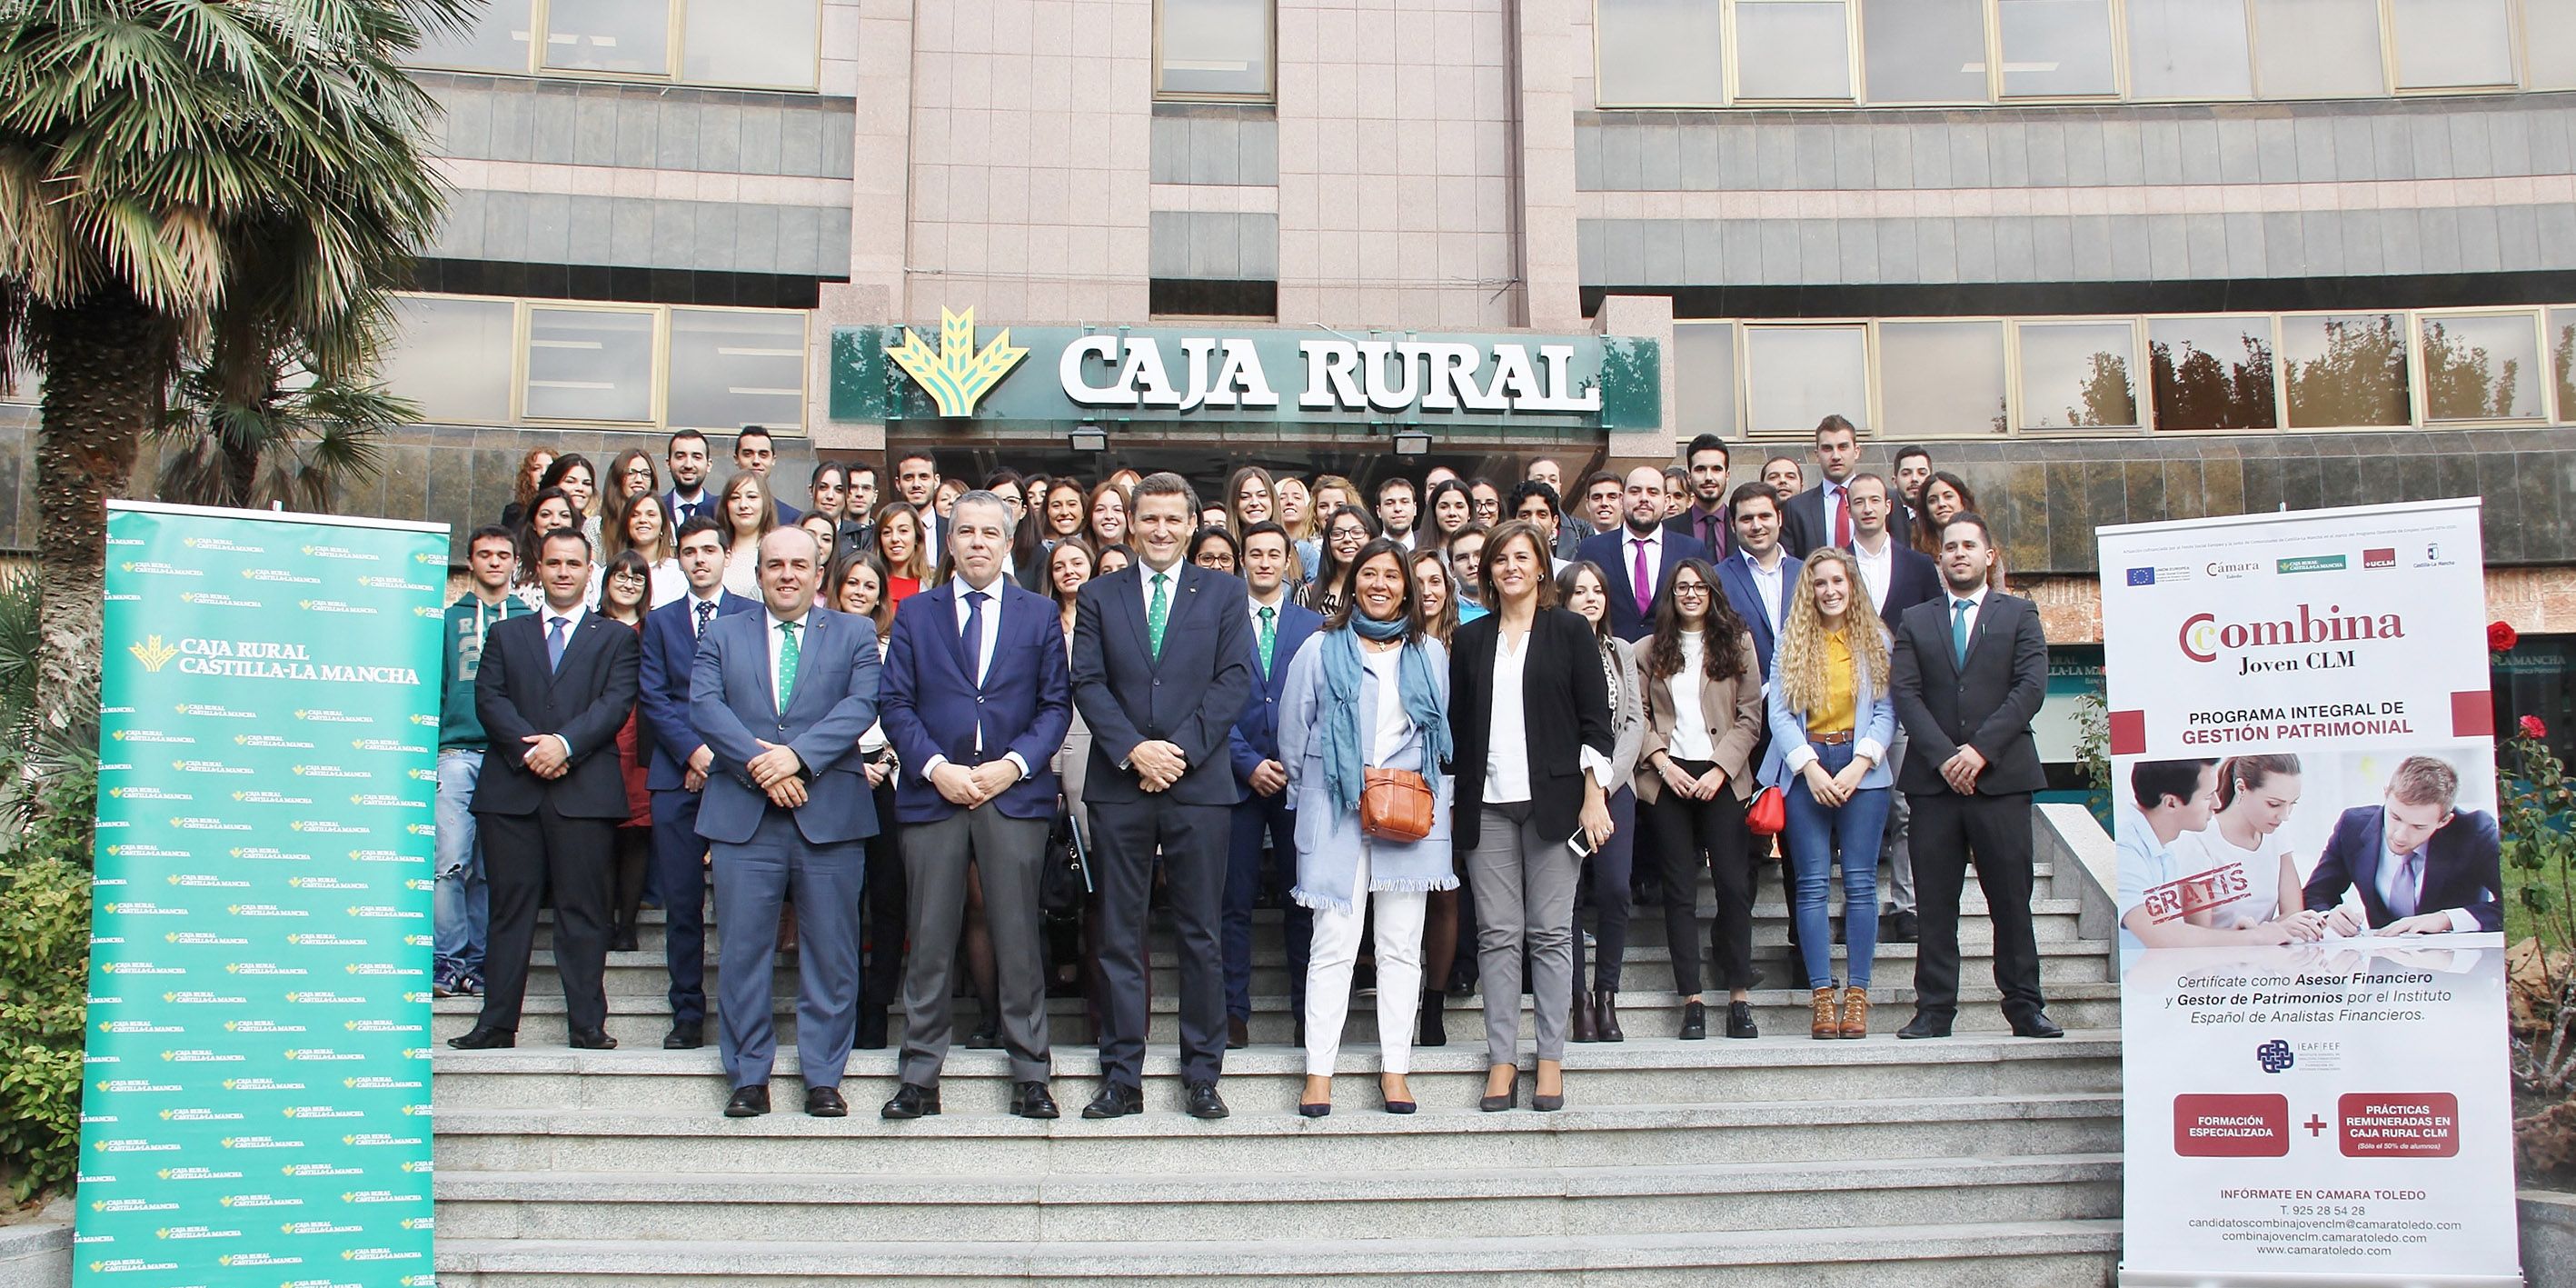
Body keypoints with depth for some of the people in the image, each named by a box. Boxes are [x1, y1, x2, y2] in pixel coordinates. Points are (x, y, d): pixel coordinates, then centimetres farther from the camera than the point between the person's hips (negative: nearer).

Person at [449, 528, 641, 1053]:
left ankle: (588, 1023, 0)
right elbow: (489, 699, 5)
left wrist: (565, 744, -16)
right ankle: (497, 1023, 5)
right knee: (509, 908, 2)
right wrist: (529, 748, -11)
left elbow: (616, 702, -1)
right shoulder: (505, 635, 19)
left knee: (583, 909, -2)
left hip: (583, 788, -2)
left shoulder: (615, 639, 14)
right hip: (512, 789, 2)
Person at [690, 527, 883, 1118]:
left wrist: (797, 754, -16)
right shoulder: (722, 634, 14)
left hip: (829, 814, -1)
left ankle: (823, 1079, 12)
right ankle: (749, 1077, 13)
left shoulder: (854, 633, 12)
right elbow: (705, 705, -1)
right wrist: (758, 763, -15)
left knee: (831, 953, 2)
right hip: (743, 816, 1)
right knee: (742, 951, 3)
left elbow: (861, 705, -3)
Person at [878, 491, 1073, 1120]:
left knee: (1018, 937, 1)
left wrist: (1014, 764, -8)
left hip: (1014, 793, 0)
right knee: (930, 939, 3)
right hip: (933, 792, 1)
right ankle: (920, 1076, 10)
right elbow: (896, 704, 5)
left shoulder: (1039, 614, 12)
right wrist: (935, 767, -9)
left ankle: (1029, 1073, 9)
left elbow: (1056, 704, 6)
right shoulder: (915, 613, 12)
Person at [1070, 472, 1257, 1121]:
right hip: (1119, 786, 1)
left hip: (1198, 784, -1)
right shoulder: (1099, 595, 10)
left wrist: (1180, 750, -12)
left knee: (1201, 934, 4)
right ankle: (1122, 1078, 12)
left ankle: (1202, 1077, 13)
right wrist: (1133, 750, -12)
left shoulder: (1224, 593, 8)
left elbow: (1235, 679, -1)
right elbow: (1088, 682, 2)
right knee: (1120, 936, 5)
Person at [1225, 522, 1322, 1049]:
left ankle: (1307, 1013, 10)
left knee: (1305, 900, 3)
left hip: (1299, 781, 1)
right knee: (1236, 900, 0)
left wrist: (1294, 764, -5)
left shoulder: (1315, 625, 10)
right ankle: (1234, 1013, 7)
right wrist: (1249, 763, -8)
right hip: (1237, 777, -1)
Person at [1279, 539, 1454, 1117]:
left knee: (1401, 945, 3)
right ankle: (1319, 1071, 0)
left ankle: (1395, 1069, 9)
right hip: (1336, 815, -2)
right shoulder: (1321, 650, 6)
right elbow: (1293, 733, 8)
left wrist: (1432, 797, 7)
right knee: (1333, 945, -4)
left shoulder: (1431, 654, 12)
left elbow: (1446, 736, 16)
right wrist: (1314, 792, 7)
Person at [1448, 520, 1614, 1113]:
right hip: (1487, 803, 2)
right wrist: (1453, 803, 8)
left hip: (1553, 798, -2)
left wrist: (1594, 795, -6)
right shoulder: (1470, 639, 13)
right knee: (1497, 934, 1)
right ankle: (1502, 1059, 6)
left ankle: (1551, 1059, 6)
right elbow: (1456, 724, 13)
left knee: (1550, 932, -1)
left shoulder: (1569, 631, 5)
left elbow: (1595, 719, 2)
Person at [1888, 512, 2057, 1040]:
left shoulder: (2019, 615, 10)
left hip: (2001, 776, -1)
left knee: (2012, 899, 1)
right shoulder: (1914, 622, 14)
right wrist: (1944, 757, -11)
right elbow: (1905, 694, 3)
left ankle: (2025, 1006, 9)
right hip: (1933, 779, 1)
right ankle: (1934, 1010, 6)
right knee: (1935, 903, 2)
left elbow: (2030, 687, -2)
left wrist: (1980, 749, -12)